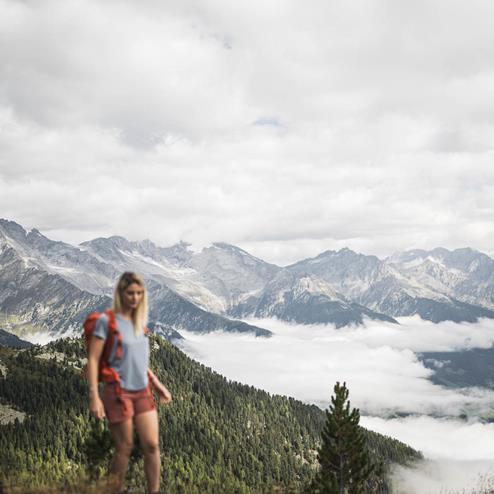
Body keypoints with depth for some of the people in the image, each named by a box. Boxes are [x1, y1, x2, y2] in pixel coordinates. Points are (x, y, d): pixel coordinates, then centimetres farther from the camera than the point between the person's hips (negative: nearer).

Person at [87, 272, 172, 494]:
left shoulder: (140, 321, 10)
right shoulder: (106, 321, -8)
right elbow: (93, 359, -10)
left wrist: (158, 385, 20)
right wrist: (94, 396, -16)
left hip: (143, 391, 5)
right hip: (119, 392, -5)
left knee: (152, 445, -1)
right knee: (124, 449, 1)